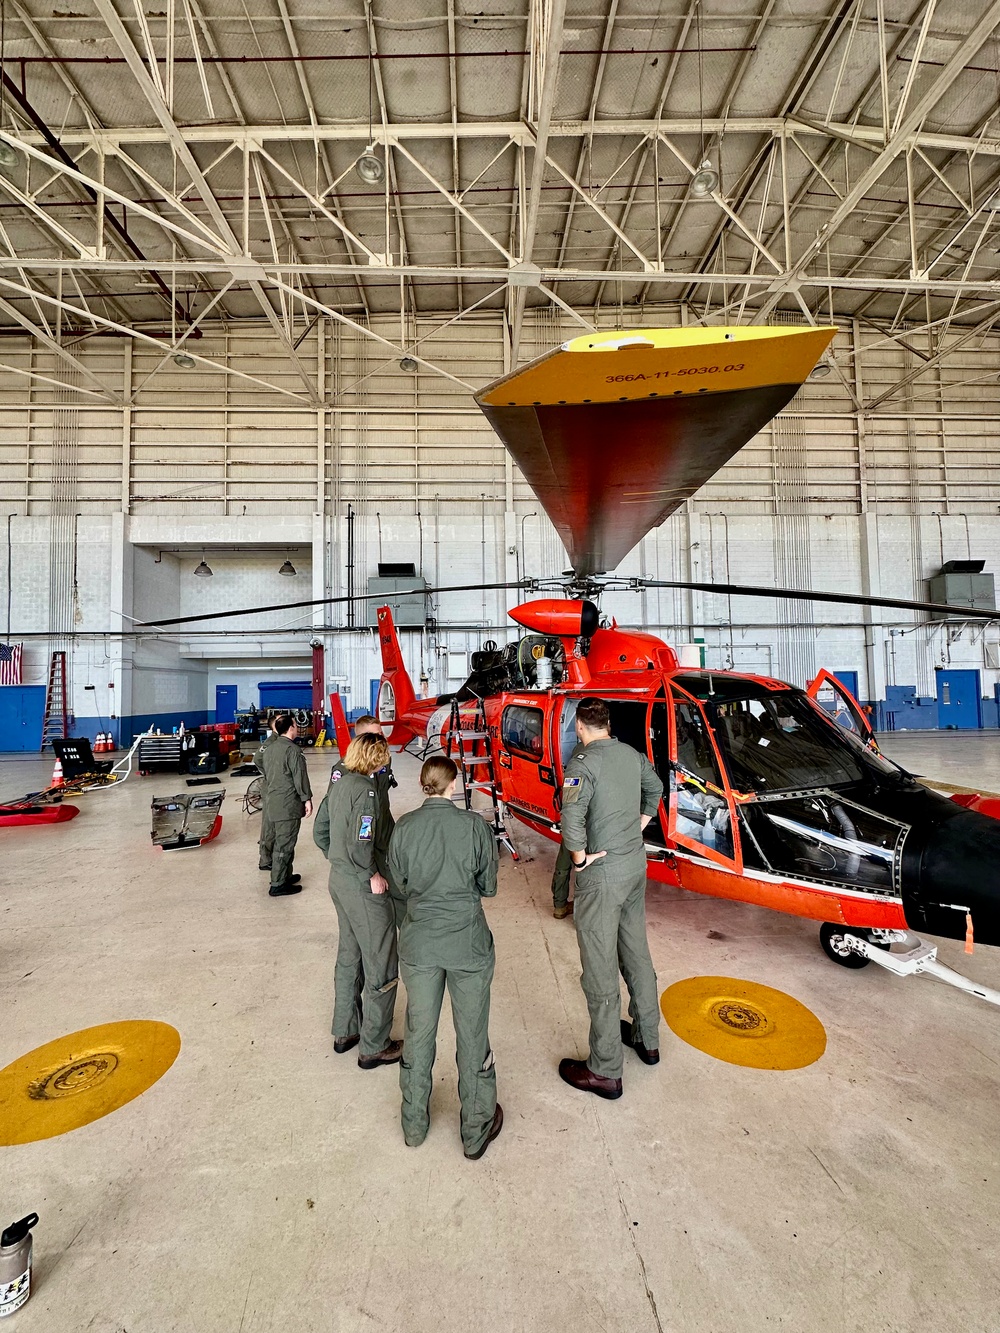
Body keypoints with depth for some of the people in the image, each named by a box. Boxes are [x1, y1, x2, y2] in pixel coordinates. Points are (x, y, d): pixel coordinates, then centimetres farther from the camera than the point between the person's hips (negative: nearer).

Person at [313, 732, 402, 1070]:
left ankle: (344, 1032, 40)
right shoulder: (365, 789, -23)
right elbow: (360, 844, -29)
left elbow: (320, 832, 11)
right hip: (362, 889, -9)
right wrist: (373, 876, -16)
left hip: (339, 881, 9)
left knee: (349, 957, 24)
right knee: (381, 969, 7)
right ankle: (373, 1048, 22)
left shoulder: (338, 784, 4)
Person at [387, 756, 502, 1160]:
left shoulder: (403, 828, -9)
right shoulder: (475, 825, -14)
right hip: (468, 943, -2)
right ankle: (476, 1132, 35)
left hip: (418, 943, 2)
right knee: (472, 1036, 16)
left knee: (418, 1032, 21)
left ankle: (414, 1125, 42)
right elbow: (488, 887, -5)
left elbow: (400, 884, 1)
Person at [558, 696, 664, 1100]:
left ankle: (605, 1071, 19)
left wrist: (579, 858, -16)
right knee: (637, 953, 23)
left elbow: (571, 820, -32)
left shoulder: (582, 764, -21)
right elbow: (655, 789, 20)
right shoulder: (632, 755, 2)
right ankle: (647, 1039, 42)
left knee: (600, 971, 5)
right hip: (636, 863, 8)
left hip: (602, 873, -8)